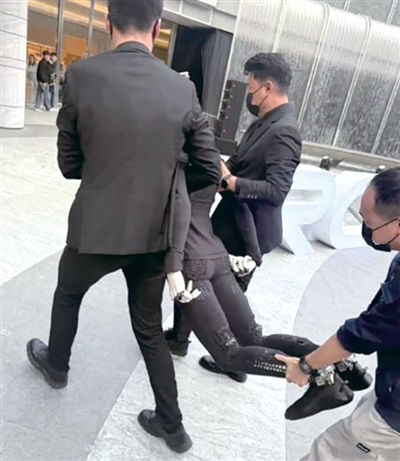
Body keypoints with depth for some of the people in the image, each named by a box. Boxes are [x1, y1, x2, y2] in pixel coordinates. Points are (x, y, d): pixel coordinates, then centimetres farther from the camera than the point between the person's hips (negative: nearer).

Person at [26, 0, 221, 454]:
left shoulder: (82, 75, -11)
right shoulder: (183, 89, -6)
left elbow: (69, 165, -1)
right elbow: (210, 171, 0)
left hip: (96, 228, -2)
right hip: (153, 233, 3)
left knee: (67, 295, 30)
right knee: (150, 329, 20)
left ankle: (56, 364, 55)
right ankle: (172, 424, 34)